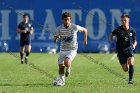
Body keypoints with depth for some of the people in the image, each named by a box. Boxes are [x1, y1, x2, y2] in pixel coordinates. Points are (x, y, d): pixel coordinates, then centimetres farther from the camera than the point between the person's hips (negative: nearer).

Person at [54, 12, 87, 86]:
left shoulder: (75, 27, -12)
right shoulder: (59, 28, -8)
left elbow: (84, 30, 5)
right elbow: (55, 38, -3)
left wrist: (85, 39, -2)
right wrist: (55, 39, -27)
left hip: (72, 50, -3)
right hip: (63, 50, 3)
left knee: (66, 62, -28)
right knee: (61, 66, 1)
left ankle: (68, 68, 8)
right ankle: (62, 81, 24)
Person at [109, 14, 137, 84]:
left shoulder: (132, 30, -2)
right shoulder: (118, 30, -8)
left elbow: (135, 40, 10)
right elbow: (111, 35, 11)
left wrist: (134, 45, -12)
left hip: (129, 49, 0)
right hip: (120, 51, 0)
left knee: (131, 63, -26)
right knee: (125, 69, -1)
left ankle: (130, 79, -13)